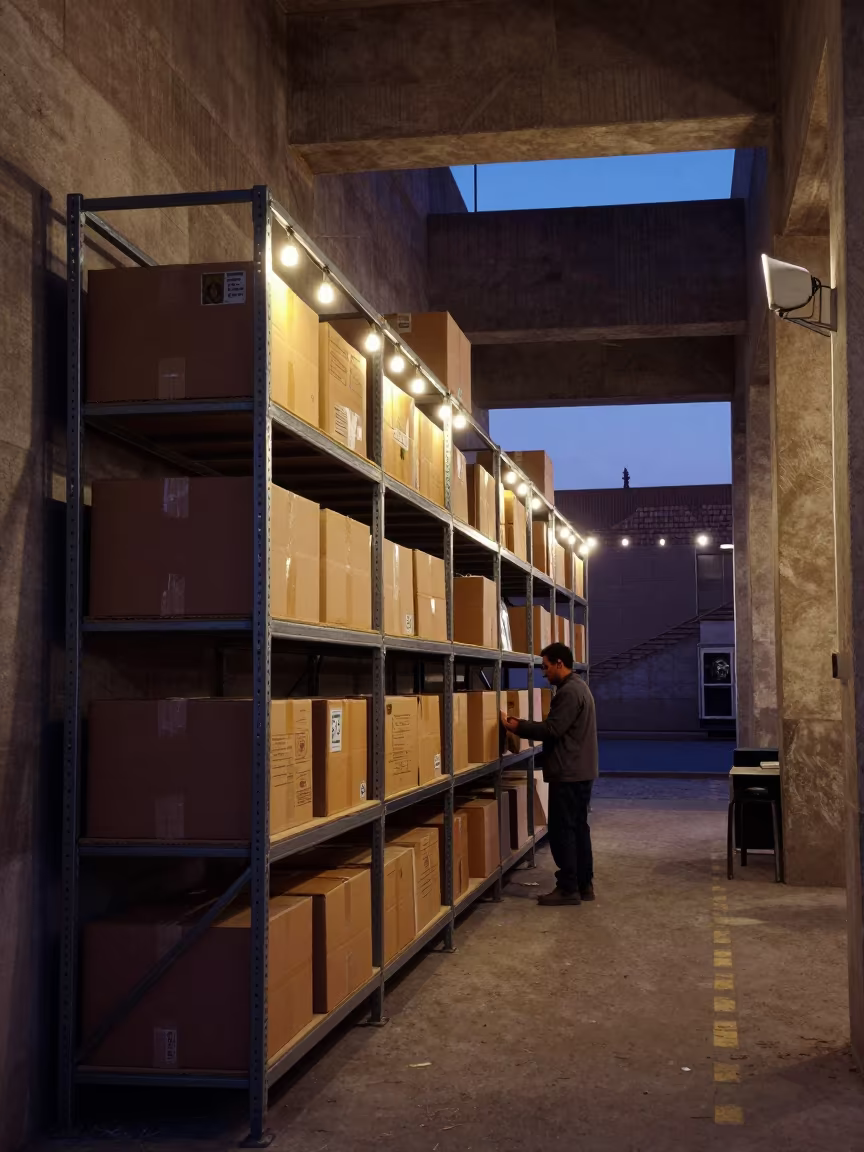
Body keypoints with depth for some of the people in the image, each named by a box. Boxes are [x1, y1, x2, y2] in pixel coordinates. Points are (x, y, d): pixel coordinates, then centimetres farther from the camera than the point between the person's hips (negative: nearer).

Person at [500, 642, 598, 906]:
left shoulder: (568, 692, -18)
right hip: (579, 771, 11)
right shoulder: (577, 686, 16)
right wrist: (523, 725, 7)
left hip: (568, 773, -11)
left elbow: (551, 730, -23)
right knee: (578, 827, 13)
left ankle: (568, 889, -1)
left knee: (562, 830, -5)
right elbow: (558, 728, 15)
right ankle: (584, 885, 18)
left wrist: (516, 726, -16)